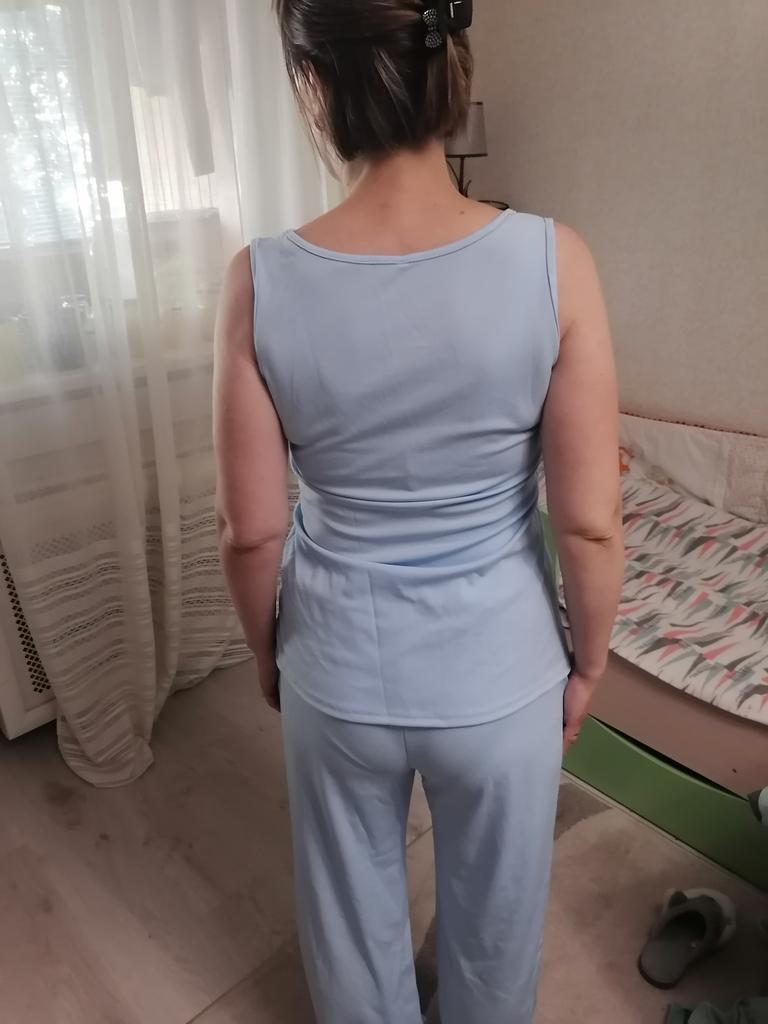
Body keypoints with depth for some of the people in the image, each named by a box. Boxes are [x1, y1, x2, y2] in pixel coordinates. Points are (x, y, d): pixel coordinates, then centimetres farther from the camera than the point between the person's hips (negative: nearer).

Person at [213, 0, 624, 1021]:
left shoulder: (263, 282, -16)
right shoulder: (551, 261, -18)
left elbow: (251, 531, -10)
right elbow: (591, 520, -14)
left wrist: (268, 651, 9)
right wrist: (588, 661, 4)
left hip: (339, 670, 1)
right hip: (498, 673, 0)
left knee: (354, 916, 31)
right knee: (493, 921, 30)